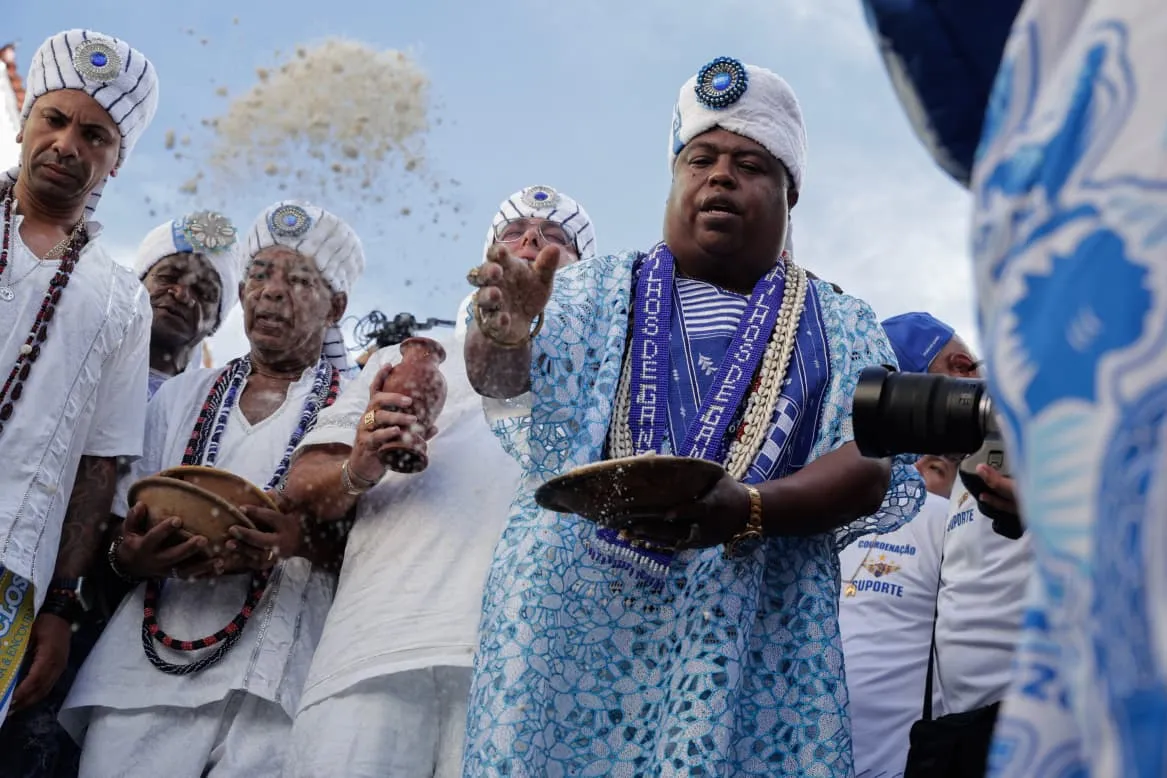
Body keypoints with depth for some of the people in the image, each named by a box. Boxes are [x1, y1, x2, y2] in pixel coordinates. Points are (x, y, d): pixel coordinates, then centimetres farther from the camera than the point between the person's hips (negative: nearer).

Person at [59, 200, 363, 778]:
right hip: (146, 672, 3)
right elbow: (118, 533, 17)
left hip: (275, 685, -3)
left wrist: (306, 543, -20)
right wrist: (130, 556, -8)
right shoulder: (182, 396, 17)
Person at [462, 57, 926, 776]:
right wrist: (501, 332, -27)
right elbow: (500, 375, -2)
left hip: (750, 642, 0)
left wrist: (748, 510, -20)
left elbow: (878, 470, -1)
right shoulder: (594, 293, 14)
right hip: (568, 620, 1)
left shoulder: (843, 329, 12)